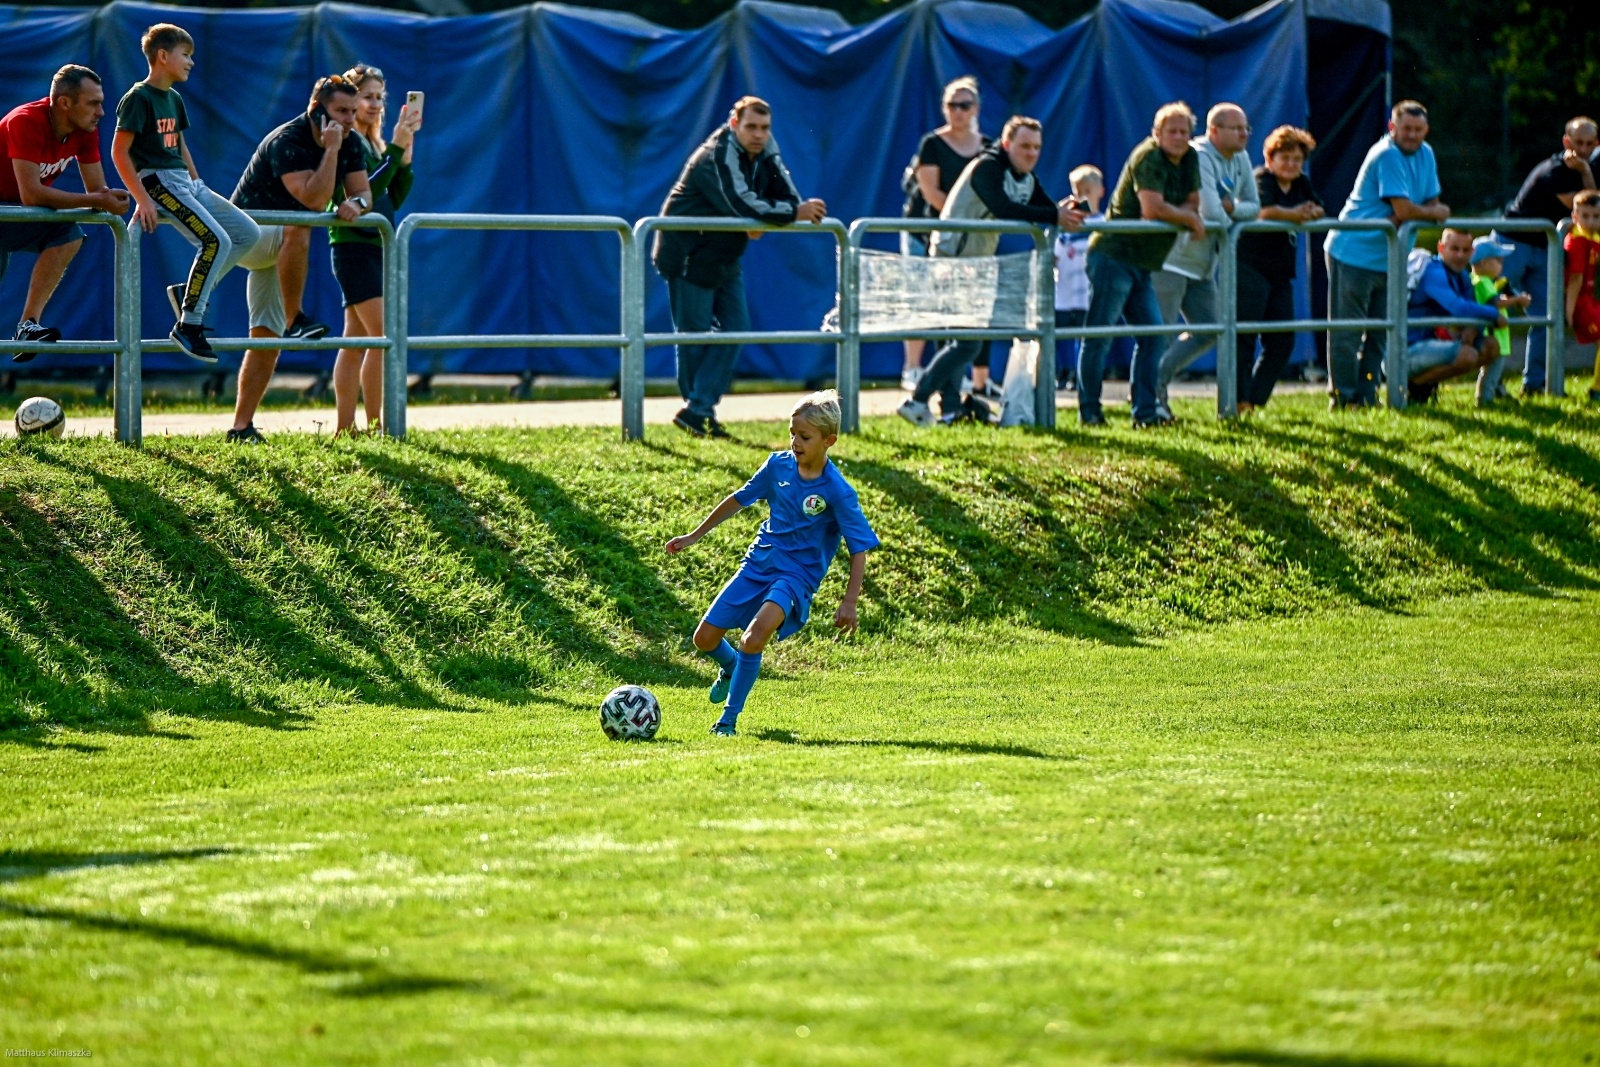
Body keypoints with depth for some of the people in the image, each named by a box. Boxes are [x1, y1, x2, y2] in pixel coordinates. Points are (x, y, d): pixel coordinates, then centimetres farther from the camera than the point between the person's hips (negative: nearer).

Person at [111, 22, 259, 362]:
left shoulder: (174, 100, 17)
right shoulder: (138, 98, -10)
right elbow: (119, 151, -13)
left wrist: (199, 188, 22)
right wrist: (141, 199, -19)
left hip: (186, 183, 9)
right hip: (159, 182, -9)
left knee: (248, 233, 5)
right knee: (217, 240, -24)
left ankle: (191, 291, 7)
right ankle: (188, 325, -19)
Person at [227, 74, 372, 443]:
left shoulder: (349, 143, 0)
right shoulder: (287, 142, -25)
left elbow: (363, 192, -1)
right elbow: (314, 199, -34)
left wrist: (356, 202, -24)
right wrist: (330, 150, -35)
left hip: (277, 245, 8)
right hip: (245, 237, -8)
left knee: (267, 338, 2)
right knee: (297, 229, -40)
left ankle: (241, 427, 2)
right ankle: (294, 321, -36)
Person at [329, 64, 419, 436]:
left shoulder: (371, 143, 17)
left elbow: (393, 198, 14)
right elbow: (364, 191, -21)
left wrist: (404, 158, 0)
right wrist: (395, 150, -21)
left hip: (376, 248, 9)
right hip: (354, 247, -9)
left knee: (356, 341, 8)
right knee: (384, 336, -15)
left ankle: (344, 427, 8)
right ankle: (375, 426, -16)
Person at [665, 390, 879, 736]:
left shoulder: (837, 491, -16)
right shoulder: (779, 465, -2)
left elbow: (860, 547, -12)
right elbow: (739, 499, 13)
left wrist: (849, 602, -19)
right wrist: (695, 536, 18)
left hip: (796, 575, -5)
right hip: (757, 564, 5)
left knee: (756, 634, -31)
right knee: (705, 638, 3)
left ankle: (729, 718, -17)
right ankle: (731, 667, 39)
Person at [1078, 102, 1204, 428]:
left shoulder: (1190, 159, 11)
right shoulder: (1148, 157, -14)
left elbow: (1193, 205, 11)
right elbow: (1153, 209, -23)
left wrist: (1174, 214, -11)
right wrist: (1188, 218, -7)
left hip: (1142, 265, 9)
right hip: (1113, 255, -9)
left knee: (1152, 336, 5)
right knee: (1100, 336, -7)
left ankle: (1145, 412, 8)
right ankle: (1089, 411, -6)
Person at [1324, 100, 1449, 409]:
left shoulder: (1425, 155, 8)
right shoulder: (1387, 156, -18)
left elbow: (1432, 205, 7)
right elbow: (1404, 209, -23)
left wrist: (1405, 218, -14)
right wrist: (1436, 213, -4)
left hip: (1388, 259, 8)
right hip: (1354, 253, -8)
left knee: (1379, 332, 11)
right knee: (1347, 332, -4)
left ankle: (1366, 394, 17)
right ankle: (1343, 397, -1)